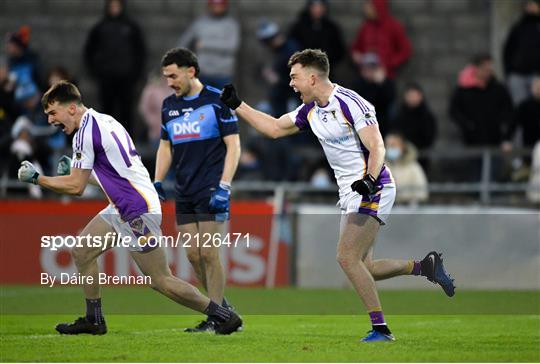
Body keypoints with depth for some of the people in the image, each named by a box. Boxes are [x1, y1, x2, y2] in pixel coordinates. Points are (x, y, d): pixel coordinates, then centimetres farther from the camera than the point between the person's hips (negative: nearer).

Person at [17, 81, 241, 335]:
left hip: (138, 212, -10)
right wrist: (73, 170, 14)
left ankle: (225, 316, 1)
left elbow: (76, 187, -14)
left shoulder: (85, 132, -16)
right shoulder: (104, 120, 13)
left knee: (160, 281, -6)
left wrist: (37, 178, -4)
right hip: (122, 208, 10)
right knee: (81, 251, 11)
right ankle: (94, 321, 17)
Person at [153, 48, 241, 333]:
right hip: (184, 193, 6)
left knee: (208, 254, -9)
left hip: (211, 191, -6)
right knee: (193, 255, 3)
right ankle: (223, 308, 17)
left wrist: (224, 187, -15)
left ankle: (215, 318, -1)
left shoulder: (217, 100, -7)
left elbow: (233, 146, -7)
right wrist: (157, 182, 7)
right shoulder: (169, 105, 11)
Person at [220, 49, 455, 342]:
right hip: (351, 194, 9)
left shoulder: (350, 104, -17)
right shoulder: (310, 110, 9)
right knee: (362, 267, 5)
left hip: (373, 189, -9)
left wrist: (369, 179, -37)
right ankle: (425, 266, 17)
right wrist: (237, 105, 15)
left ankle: (380, 328, -13)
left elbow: (377, 147, -21)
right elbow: (274, 128, 21)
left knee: (347, 257, -17)